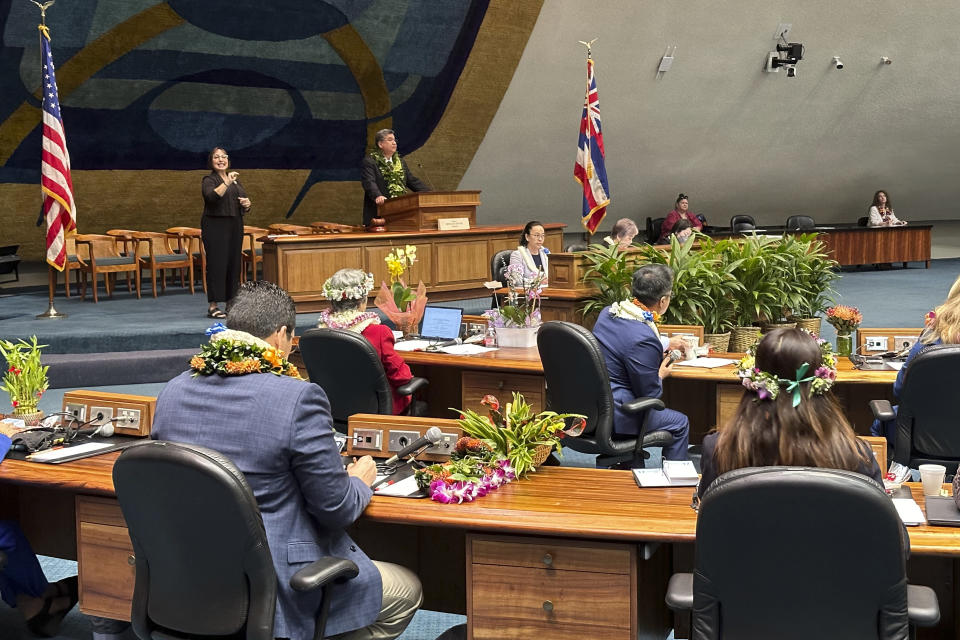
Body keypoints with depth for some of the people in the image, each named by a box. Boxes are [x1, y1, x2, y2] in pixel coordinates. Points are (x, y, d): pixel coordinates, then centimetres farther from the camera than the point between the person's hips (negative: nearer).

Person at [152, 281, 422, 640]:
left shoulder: (173, 392, 0)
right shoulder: (298, 398, -20)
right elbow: (337, 509, -14)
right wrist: (360, 481, 10)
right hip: (273, 588, -7)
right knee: (407, 591, 18)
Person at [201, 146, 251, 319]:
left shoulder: (235, 180, 19)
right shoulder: (208, 180, -1)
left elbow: (243, 207, 25)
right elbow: (212, 196, -23)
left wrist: (247, 204, 3)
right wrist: (227, 182, -31)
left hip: (235, 226, 7)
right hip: (215, 226, -7)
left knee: (234, 264, 5)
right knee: (217, 263, -9)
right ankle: (213, 306, -8)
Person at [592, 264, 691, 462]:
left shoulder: (608, 312, 1)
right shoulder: (644, 338, -26)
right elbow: (649, 394, -17)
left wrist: (665, 344, 35)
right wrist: (661, 375, 5)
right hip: (610, 418, -9)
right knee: (680, 423, 10)